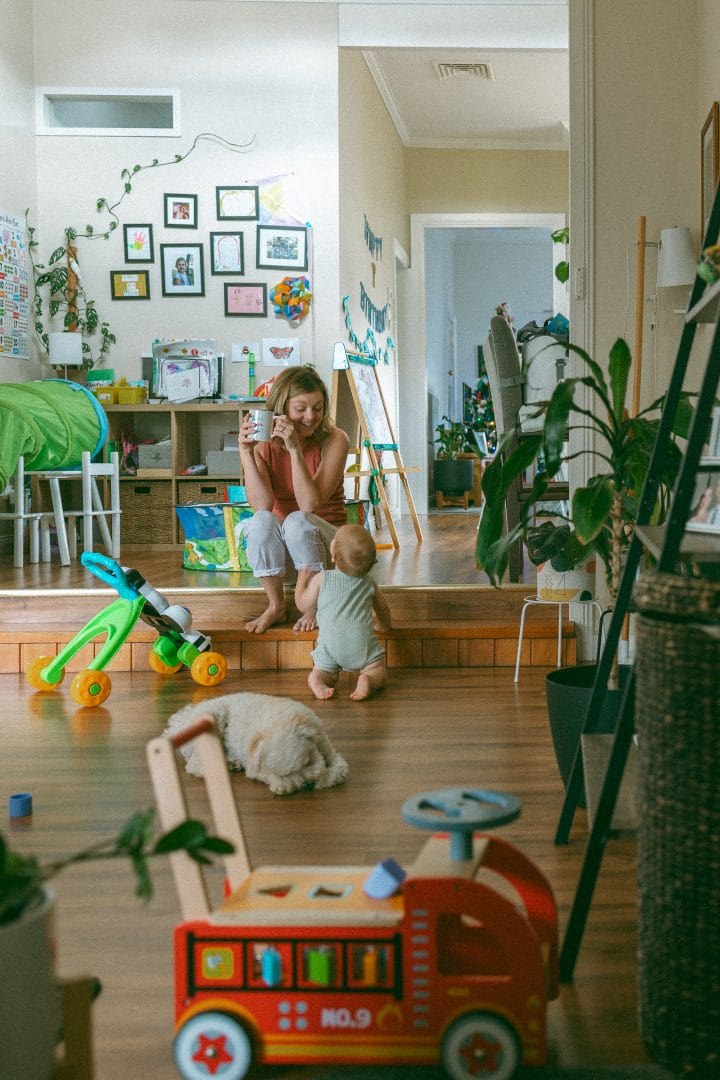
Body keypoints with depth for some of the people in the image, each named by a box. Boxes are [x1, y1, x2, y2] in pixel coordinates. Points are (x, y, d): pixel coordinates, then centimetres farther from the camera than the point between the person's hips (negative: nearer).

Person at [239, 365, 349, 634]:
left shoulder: (334, 440, -12)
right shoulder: (263, 446, -5)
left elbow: (310, 504, -24)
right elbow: (262, 505, -21)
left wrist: (295, 449, -31)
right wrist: (245, 452, -26)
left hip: (325, 537, -2)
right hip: (278, 545, 2)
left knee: (298, 521, -33)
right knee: (262, 520, -30)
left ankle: (313, 604, -16)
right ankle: (275, 606, -16)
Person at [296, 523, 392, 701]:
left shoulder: (321, 579, 6)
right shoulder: (369, 583, 14)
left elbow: (304, 605, 19)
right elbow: (383, 609, 30)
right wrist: (382, 625, 52)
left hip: (330, 642, 0)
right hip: (363, 641, 0)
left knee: (322, 671, 18)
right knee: (378, 671, 11)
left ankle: (318, 680, -17)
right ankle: (367, 680, -22)